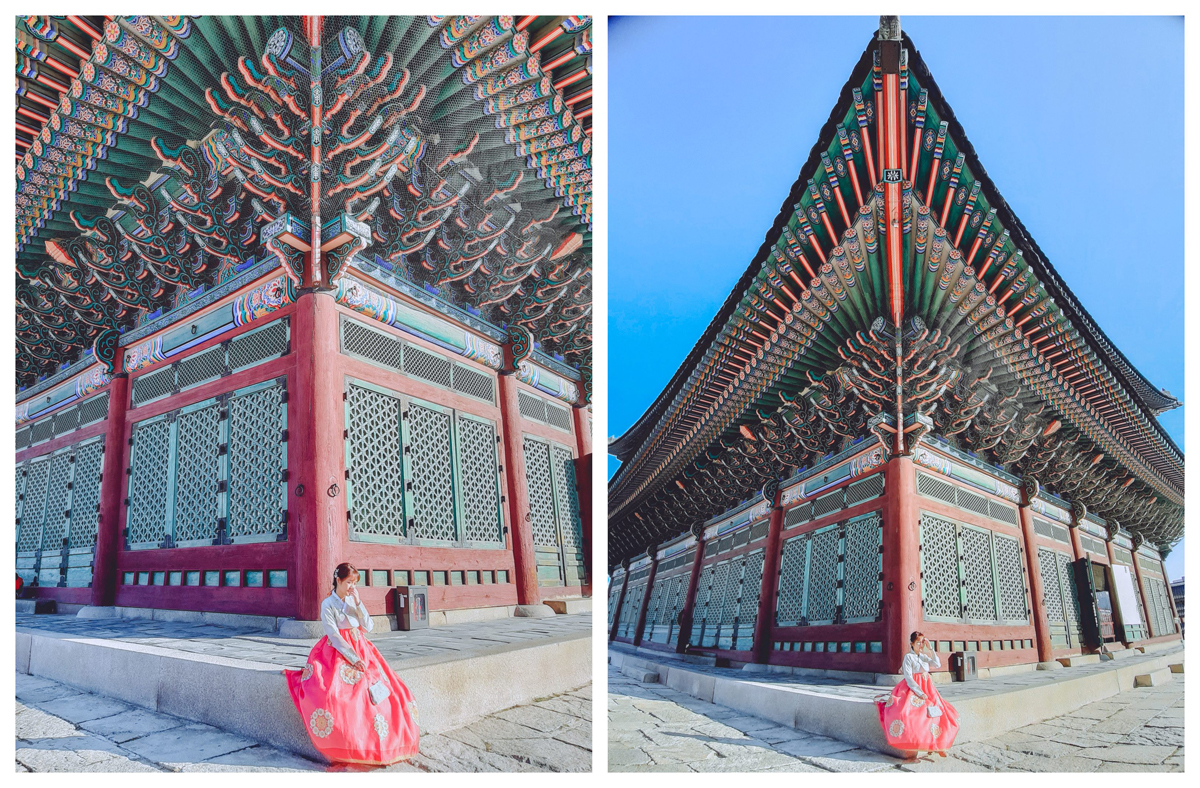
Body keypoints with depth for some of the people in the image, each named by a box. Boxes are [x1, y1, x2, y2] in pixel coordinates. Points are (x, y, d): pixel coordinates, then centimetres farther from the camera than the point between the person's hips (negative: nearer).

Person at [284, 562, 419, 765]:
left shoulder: (353, 601, 11)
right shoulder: (328, 604, -4)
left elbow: (369, 627, 2)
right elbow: (334, 637, -11)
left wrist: (358, 602, -7)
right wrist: (353, 658, -18)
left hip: (361, 649, 6)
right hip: (338, 652, -5)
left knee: (382, 691, -12)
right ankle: (342, 749, -21)